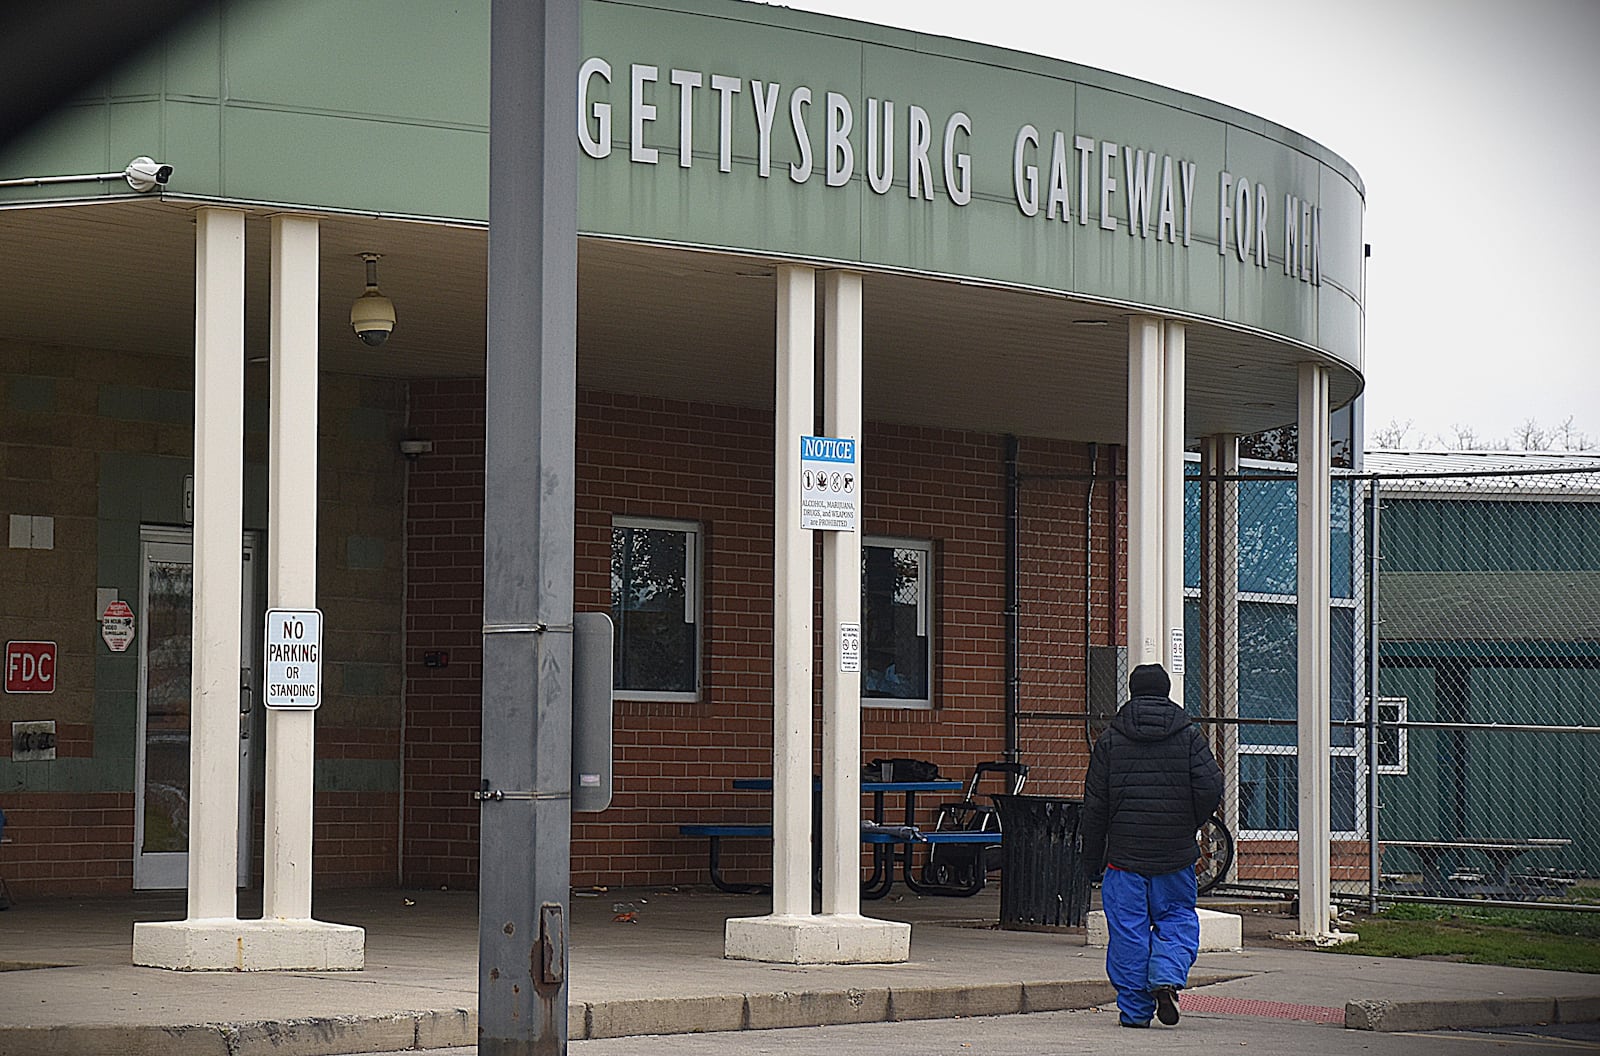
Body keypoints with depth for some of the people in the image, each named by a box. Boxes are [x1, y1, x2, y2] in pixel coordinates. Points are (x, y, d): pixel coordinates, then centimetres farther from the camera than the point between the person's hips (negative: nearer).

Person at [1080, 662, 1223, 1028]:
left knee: (1128, 929, 5)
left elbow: (1094, 806, 2)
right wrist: (1189, 826, 8)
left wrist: (1092, 859, 9)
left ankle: (1134, 1008, 6)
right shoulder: (1189, 737, 1)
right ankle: (1167, 979, -11)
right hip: (1175, 854, 0)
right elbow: (1210, 787, -9)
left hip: (1124, 853, 0)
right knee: (1177, 919, 13)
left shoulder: (1109, 741, 2)